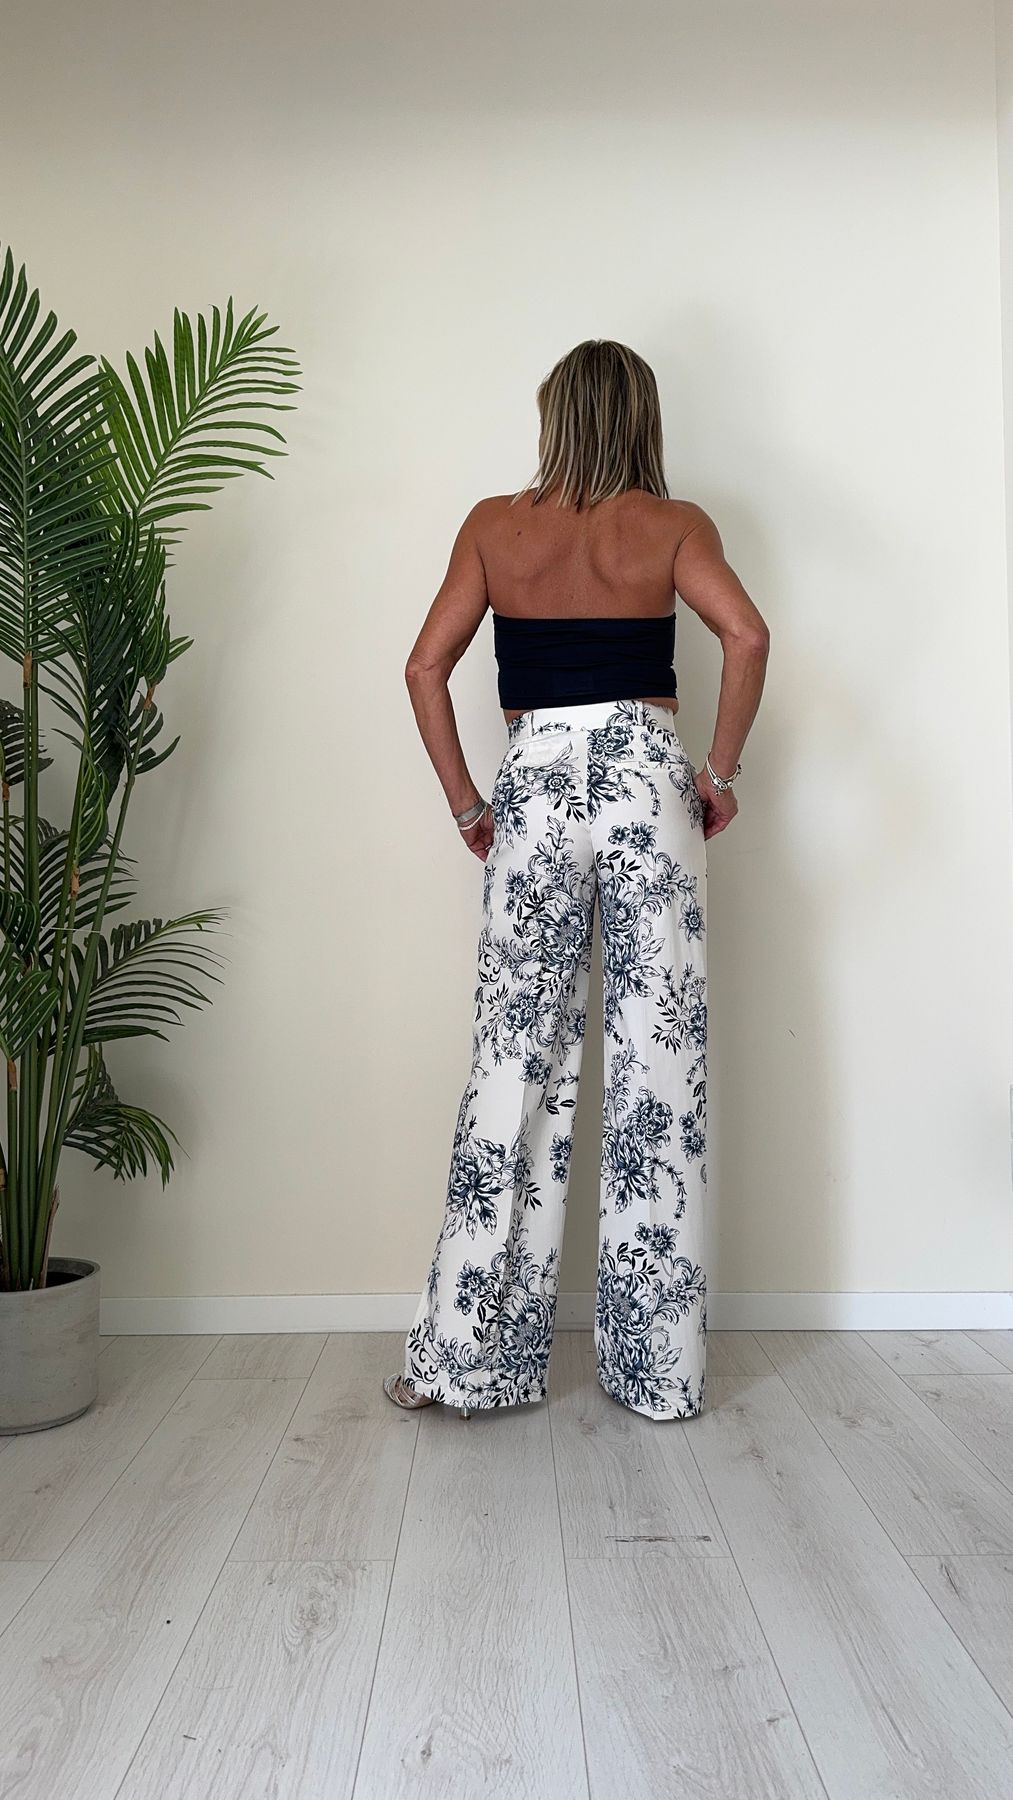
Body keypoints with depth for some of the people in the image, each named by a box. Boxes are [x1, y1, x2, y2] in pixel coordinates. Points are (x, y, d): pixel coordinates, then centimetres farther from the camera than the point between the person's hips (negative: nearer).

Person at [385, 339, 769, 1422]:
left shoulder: (495, 526, 9)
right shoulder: (673, 525, 6)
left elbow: (427, 666, 2)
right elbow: (747, 638, -11)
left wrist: (465, 804, 7)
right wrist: (721, 773, -2)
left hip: (533, 782, 1)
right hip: (645, 775, -1)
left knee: (516, 1059, 5)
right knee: (658, 1058, 3)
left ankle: (469, 1354, 11)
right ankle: (659, 1367, 12)